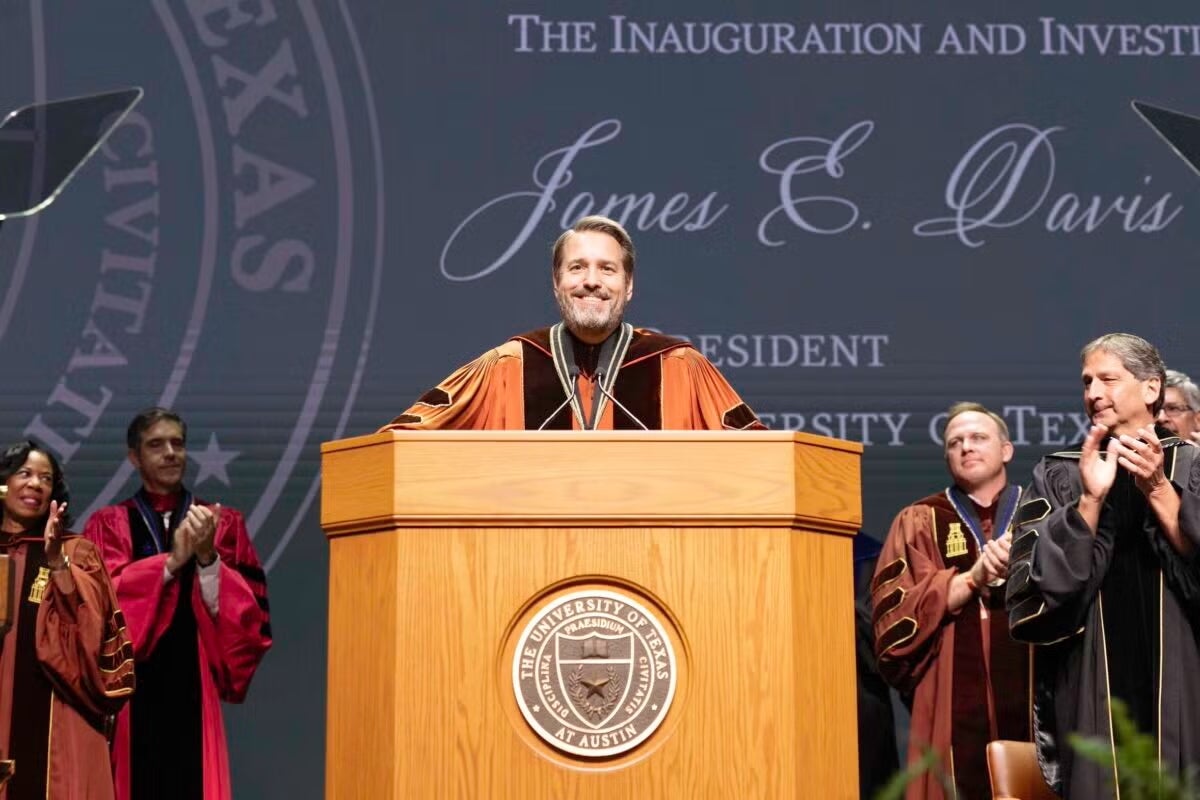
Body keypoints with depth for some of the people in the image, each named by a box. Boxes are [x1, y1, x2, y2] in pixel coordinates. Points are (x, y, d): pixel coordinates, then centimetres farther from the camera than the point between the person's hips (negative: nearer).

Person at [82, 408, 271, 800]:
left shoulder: (223, 524, 11)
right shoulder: (108, 525, 10)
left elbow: (250, 611, 1)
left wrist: (207, 557, -14)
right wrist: (172, 561, -16)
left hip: (193, 695, 1)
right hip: (130, 697, 0)